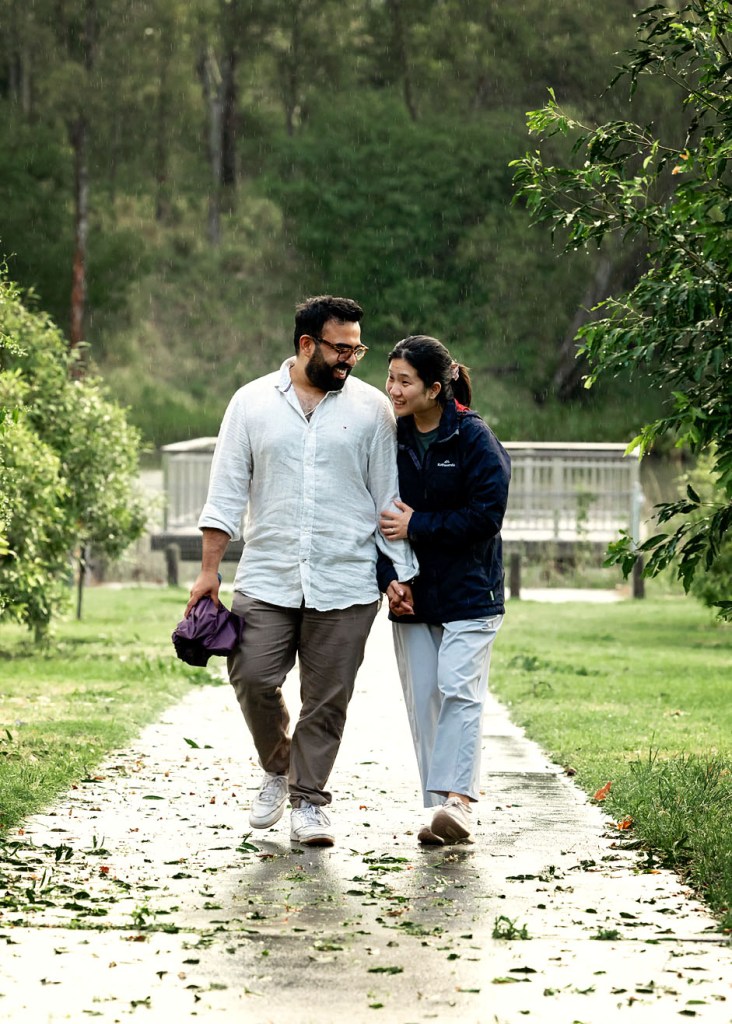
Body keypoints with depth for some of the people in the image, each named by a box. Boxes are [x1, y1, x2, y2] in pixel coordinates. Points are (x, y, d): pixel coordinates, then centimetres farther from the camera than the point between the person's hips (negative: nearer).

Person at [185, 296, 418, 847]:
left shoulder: (371, 408, 4)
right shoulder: (252, 402, 6)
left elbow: (389, 498, 7)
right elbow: (227, 493, 6)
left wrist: (402, 573, 2)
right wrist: (209, 570, 2)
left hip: (346, 584, 0)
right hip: (266, 579, 1)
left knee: (328, 697, 1)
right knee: (253, 678, -8)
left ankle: (309, 798, 14)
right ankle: (277, 768, 19)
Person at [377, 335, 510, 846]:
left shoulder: (474, 438, -8)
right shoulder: (392, 439, 6)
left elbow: (486, 515, -14)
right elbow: (378, 515, 10)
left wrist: (417, 526, -14)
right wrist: (388, 578, -4)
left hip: (468, 593, -5)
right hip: (411, 596, 5)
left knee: (459, 690, -16)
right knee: (423, 701, 3)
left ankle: (458, 799, -20)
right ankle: (442, 814, 7)